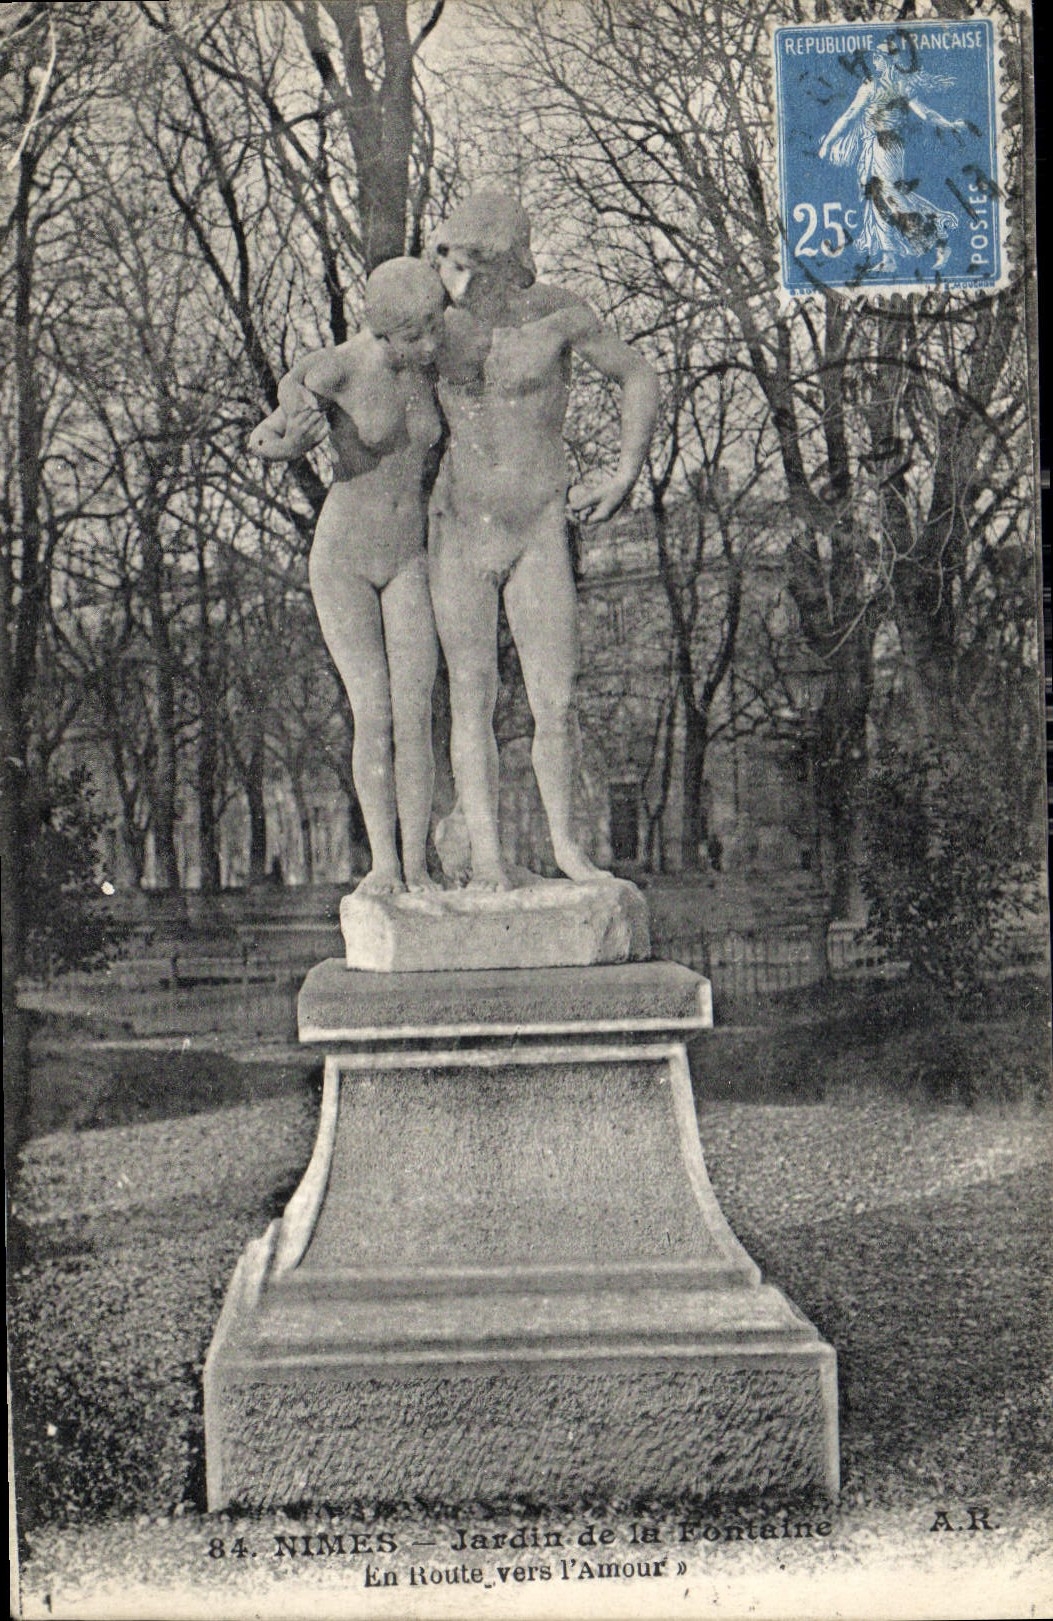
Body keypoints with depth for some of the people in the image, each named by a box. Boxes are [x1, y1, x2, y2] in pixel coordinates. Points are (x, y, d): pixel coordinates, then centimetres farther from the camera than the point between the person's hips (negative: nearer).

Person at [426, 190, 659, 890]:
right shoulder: (442, 326, 1)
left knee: (558, 703, -4)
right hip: (459, 533, 1)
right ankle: (486, 857, 7)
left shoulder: (558, 314, -6)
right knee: (472, 701, 0)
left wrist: (627, 475, 3)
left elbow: (639, 376, 9)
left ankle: (566, 844, 16)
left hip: (541, 534, -1)